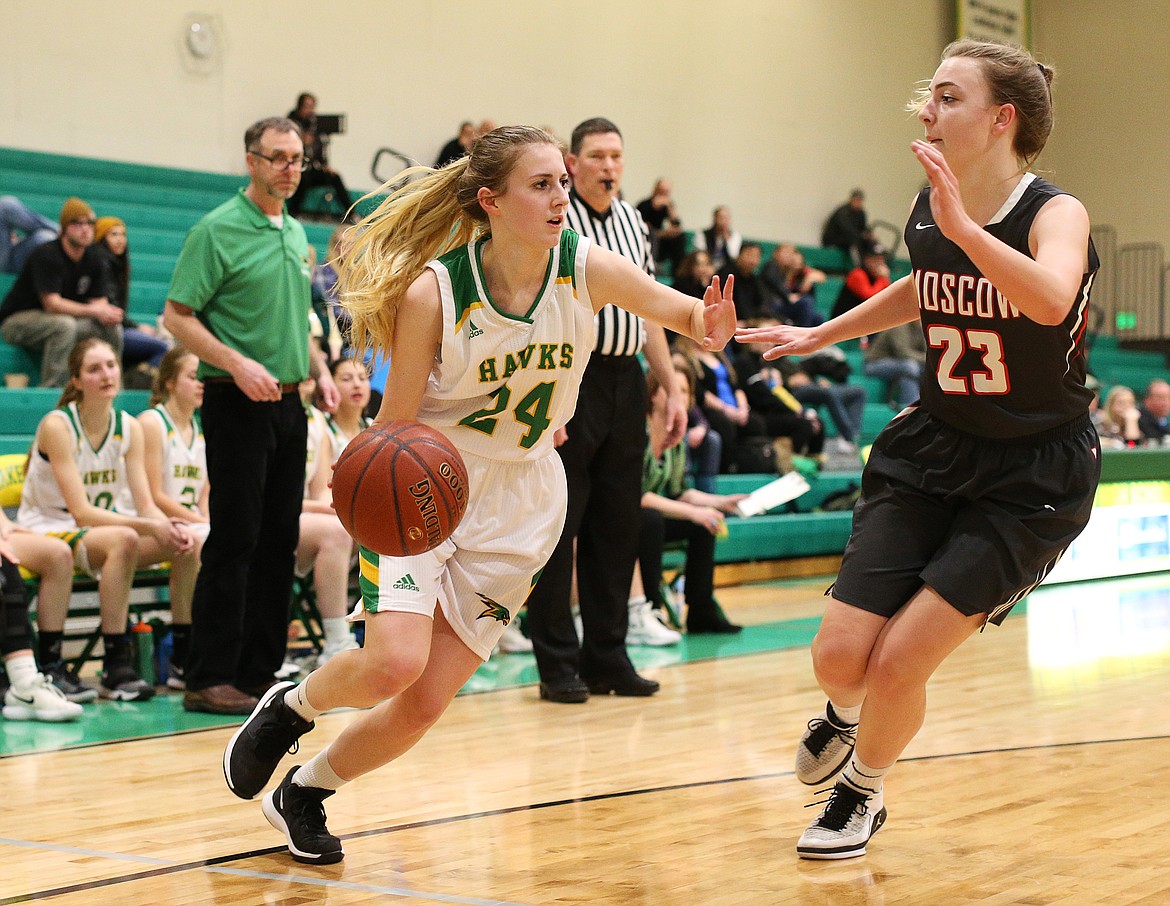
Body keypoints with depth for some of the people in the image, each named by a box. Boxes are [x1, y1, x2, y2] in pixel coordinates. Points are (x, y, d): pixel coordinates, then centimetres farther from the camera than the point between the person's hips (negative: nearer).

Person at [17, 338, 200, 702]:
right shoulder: (57, 426, -17)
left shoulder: (128, 427, 1)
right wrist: (150, 526, -32)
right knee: (123, 539, -36)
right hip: (46, 531, -6)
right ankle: (115, 669, -34)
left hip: (103, 527, 6)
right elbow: (81, 511, -23)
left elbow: (145, 504, -3)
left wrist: (170, 526, -26)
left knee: (187, 543, -17)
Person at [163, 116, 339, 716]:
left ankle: (259, 671, 15)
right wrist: (237, 364, -21)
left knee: (279, 541, 8)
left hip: (288, 402, 8)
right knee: (235, 540, -9)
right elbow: (176, 316, -12)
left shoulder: (297, 233, 15)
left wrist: (318, 369, 11)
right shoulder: (217, 230, -8)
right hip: (237, 403, -7)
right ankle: (209, 680, -4)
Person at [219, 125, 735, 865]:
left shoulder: (587, 268, -13)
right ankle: (291, 706, 10)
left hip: (519, 504, 3)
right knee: (394, 662, -25)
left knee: (426, 703, 1)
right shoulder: (433, 291, -20)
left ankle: (305, 793, 27)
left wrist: (708, 326, -23)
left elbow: (684, 311, 1)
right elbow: (398, 418, -13)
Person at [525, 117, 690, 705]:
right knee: (558, 528, -3)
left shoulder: (634, 224, 16)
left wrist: (671, 388, 16)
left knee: (617, 527, 9)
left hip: (625, 383, 7)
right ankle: (557, 664, 4)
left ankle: (607, 658, 17)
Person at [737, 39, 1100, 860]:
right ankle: (845, 713, 35)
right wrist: (822, 336, 26)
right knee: (839, 656, -4)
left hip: (1034, 477, -5)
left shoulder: (1055, 214, -19)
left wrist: (964, 226, -52)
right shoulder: (927, 213, -2)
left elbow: (1052, 301, -43)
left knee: (898, 662, -10)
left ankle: (864, 792, 23)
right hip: (931, 453, 5)